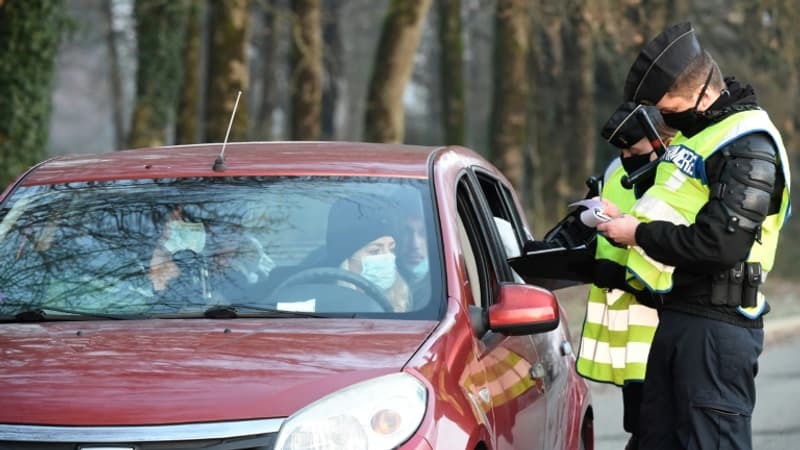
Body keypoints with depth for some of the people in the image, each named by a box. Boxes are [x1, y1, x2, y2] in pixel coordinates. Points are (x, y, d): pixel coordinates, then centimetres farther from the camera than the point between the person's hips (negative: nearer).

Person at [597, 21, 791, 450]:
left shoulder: (749, 147, -15)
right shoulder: (694, 133, 16)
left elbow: (721, 243, -25)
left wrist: (640, 234, -13)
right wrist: (626, 218, 7)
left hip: (718, 324, -10)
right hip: (677, 315, 10)